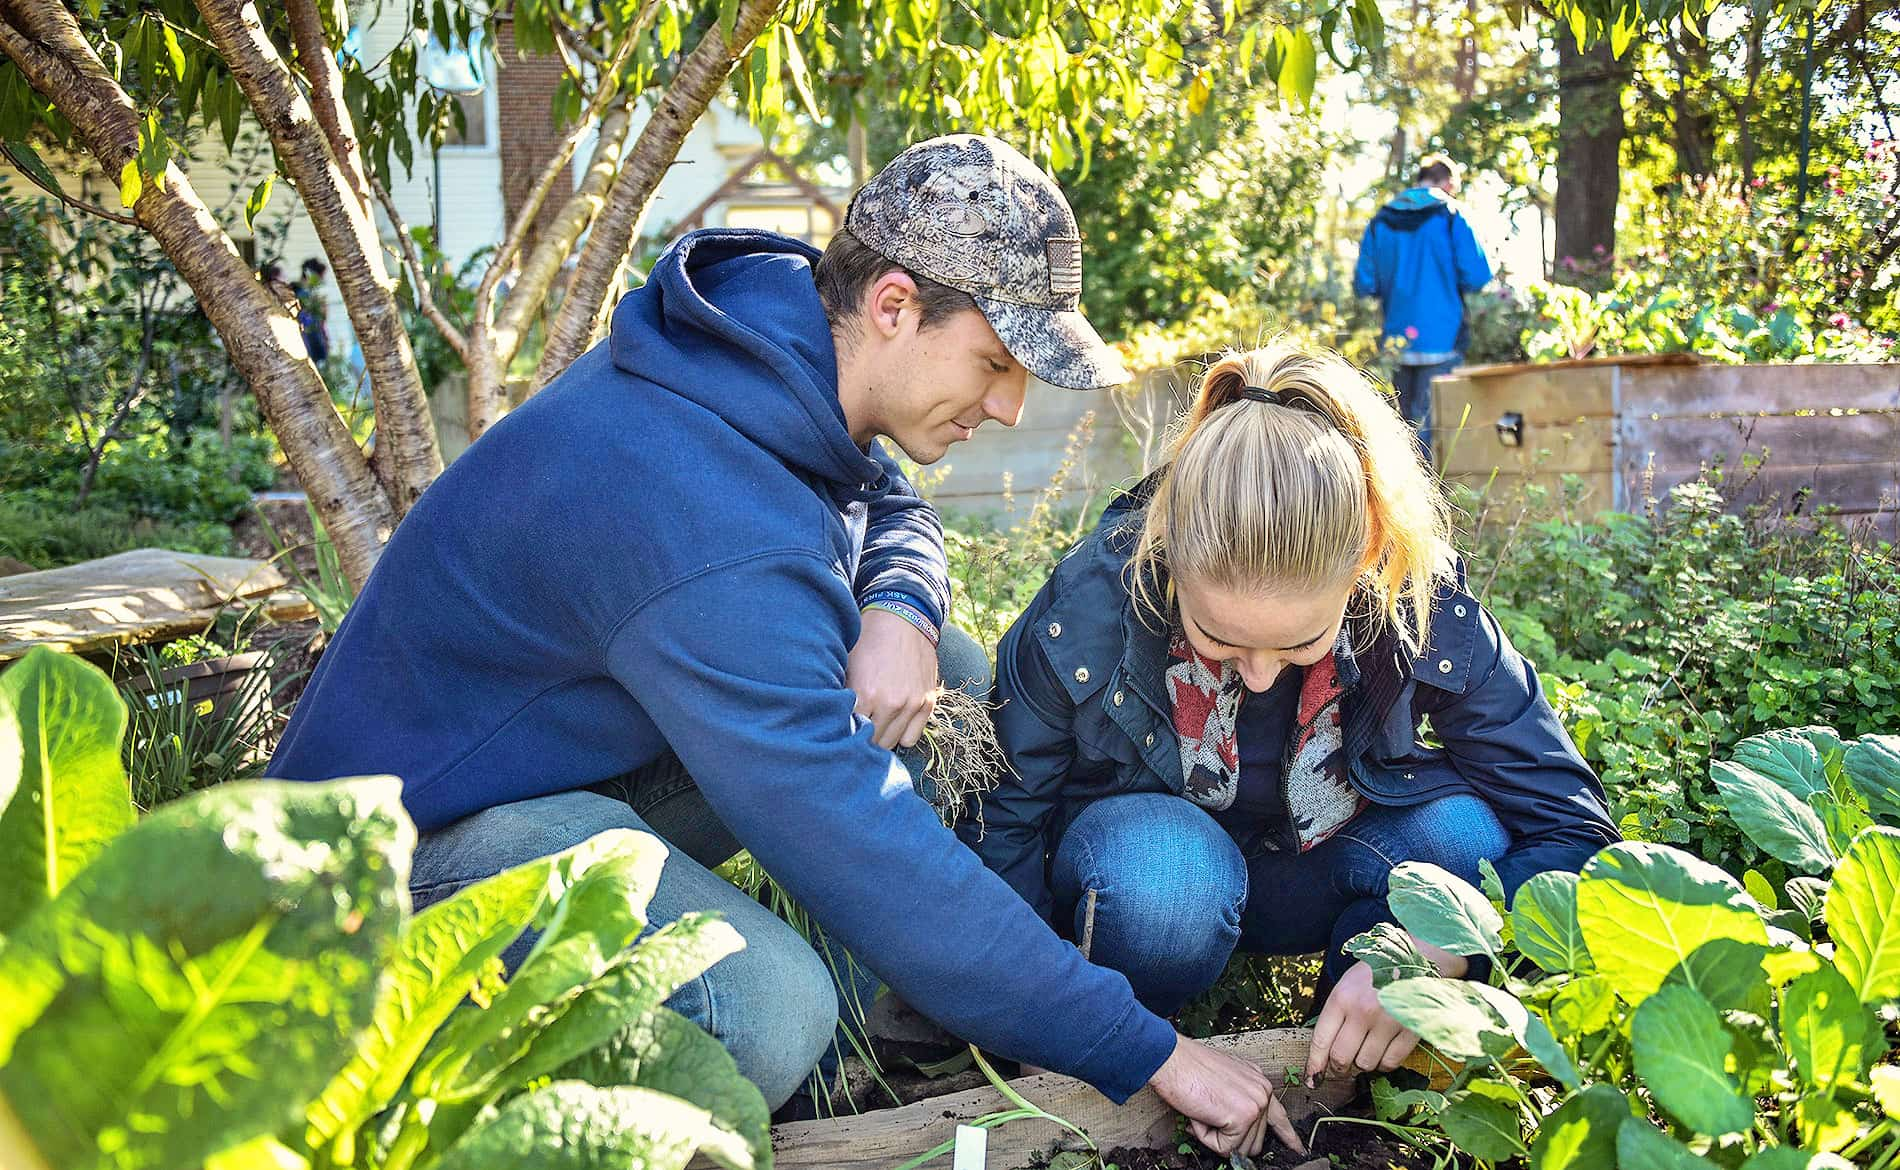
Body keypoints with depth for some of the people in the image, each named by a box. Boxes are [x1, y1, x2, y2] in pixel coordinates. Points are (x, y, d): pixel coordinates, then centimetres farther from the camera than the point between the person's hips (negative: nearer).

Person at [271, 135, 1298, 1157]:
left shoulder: (778, 335, -6)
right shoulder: (711, 535, -34)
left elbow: (891, 507, 12)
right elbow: (866, 853, -33)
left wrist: (901, 612, -14)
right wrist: (1148, 1054, -25)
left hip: (598, 738, 9)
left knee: (949, 677, -2)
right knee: (772, 1014, -34)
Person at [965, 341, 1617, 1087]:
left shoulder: (1425, 610, -25)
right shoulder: (1084, 613, -29)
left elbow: (1572, 827, -20)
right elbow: (997, 826, -18)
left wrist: (1432, 956, -37)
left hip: (1308, 881, 2)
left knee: (1467, 833, -28)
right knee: (1166, 868, -38)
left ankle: (1353, 1057, -1)